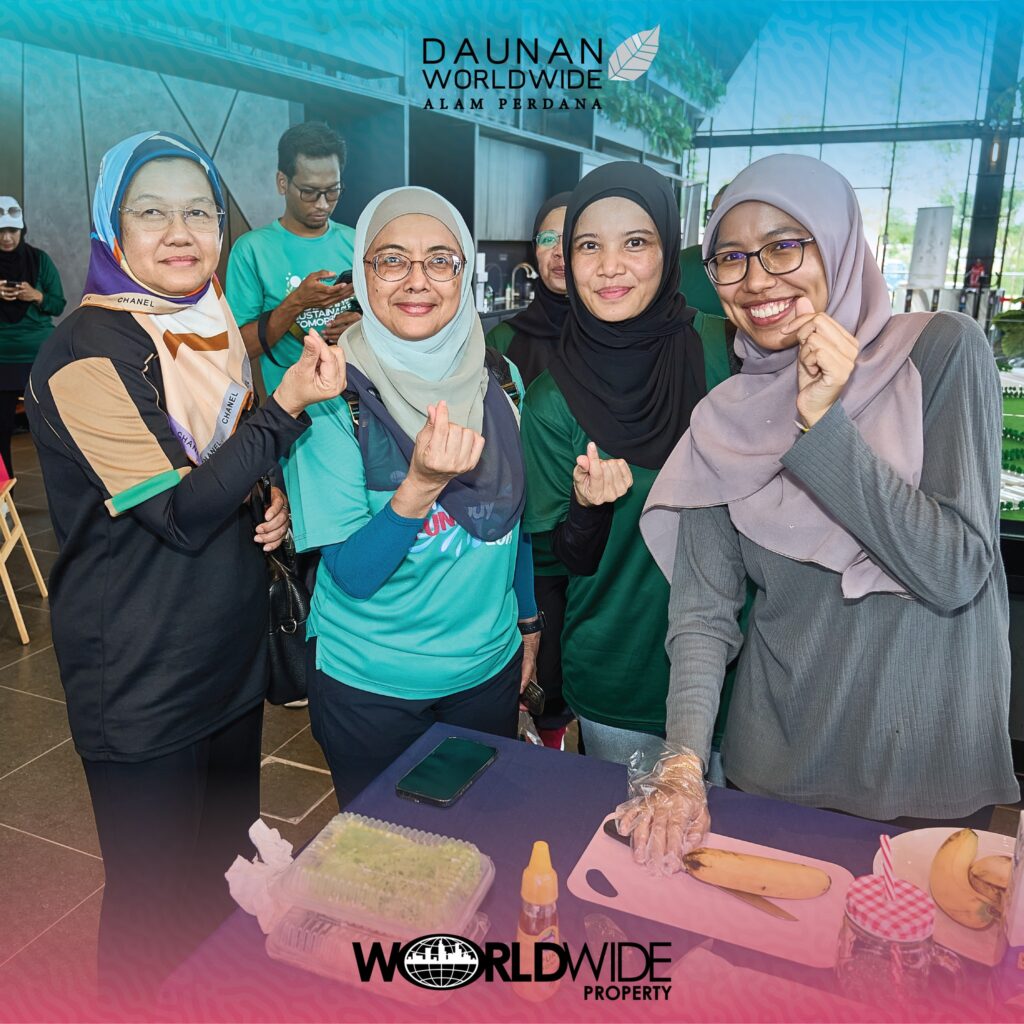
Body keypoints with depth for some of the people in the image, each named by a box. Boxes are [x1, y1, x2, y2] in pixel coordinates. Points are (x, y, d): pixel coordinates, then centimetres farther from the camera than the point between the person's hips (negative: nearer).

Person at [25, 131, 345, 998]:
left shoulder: (213, 326, 6)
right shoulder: (87, 353, -18)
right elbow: (181, 511, -22)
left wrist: (273, 508, -2)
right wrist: (288, 406, -27)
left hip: (231, 654, 7)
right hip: (140, 675, -7)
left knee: (225, 869, 24)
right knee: (152, 898, 10)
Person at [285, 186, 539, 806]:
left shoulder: (501, 382, -4)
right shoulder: (333, 395, -16)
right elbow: (351, 573, -20)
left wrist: (529, 621, 15)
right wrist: (421, 485, -35)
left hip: (489, 665, 4)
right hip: (368, 683, -3)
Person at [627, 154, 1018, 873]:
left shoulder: (942, 351, -11)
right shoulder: (726, 419, -3)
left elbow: (957, 572, -18)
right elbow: (703, 610, -8)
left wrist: (824, 424, -24)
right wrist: (683, 767, -21)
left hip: (930, 755, -2)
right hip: (777, 757, 3)